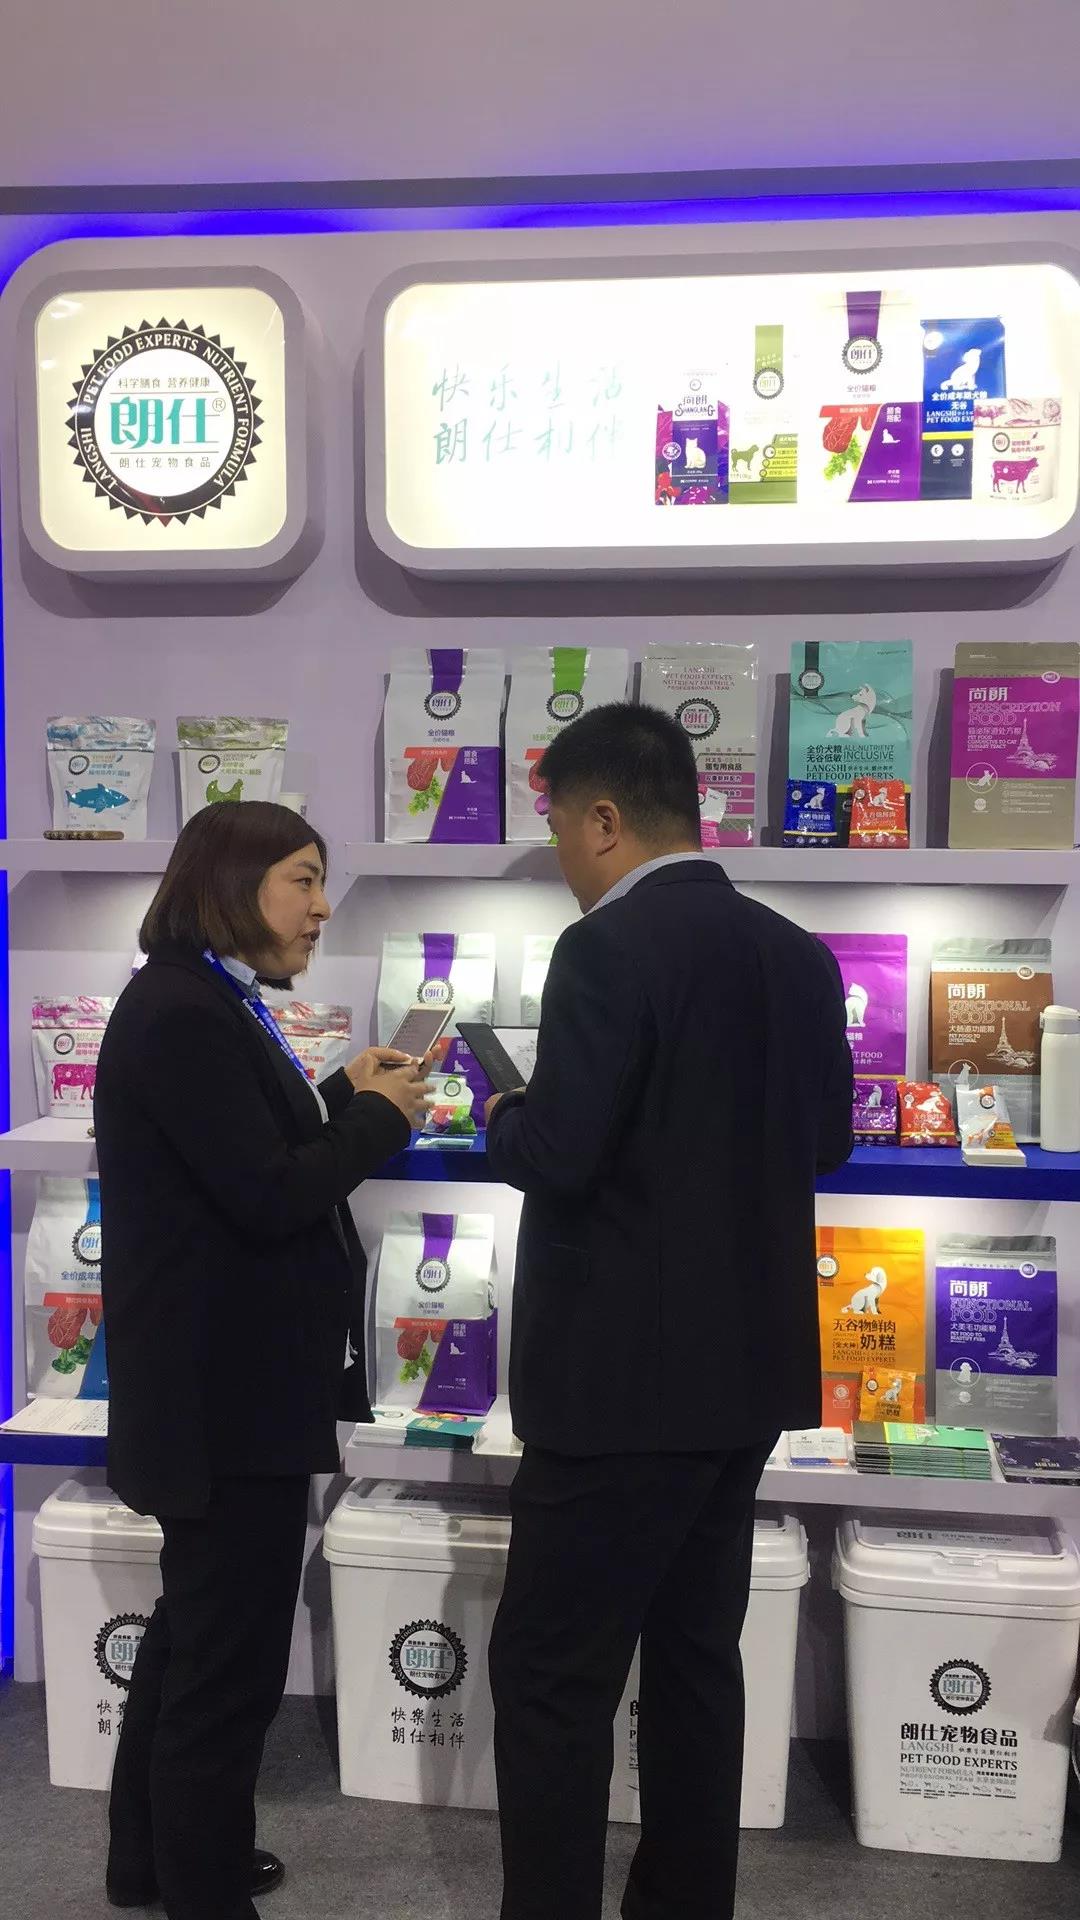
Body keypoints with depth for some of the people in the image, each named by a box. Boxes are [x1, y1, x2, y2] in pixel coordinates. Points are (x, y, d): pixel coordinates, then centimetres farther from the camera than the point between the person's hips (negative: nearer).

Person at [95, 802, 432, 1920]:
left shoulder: (205, 1005, 12)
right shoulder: (181, 1014, -20)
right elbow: (269, 1197, -24)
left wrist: (343, 1098, 3)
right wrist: (377, 1117, -12)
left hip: (216, 1381, 11)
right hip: (225, 1389, -11)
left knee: (195, 1629, 23)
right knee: (234, 1654, 3)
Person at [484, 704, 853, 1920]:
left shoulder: (609, 950, -17)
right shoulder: (799, 956, 7)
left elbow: (557, 1156, -22)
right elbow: (824, 1138, 14)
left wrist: (501, 1119, -1)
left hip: (626, 1375, -8)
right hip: (747, 1366, 8)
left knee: (550, 1676, 5)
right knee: (695, 1655, 18)